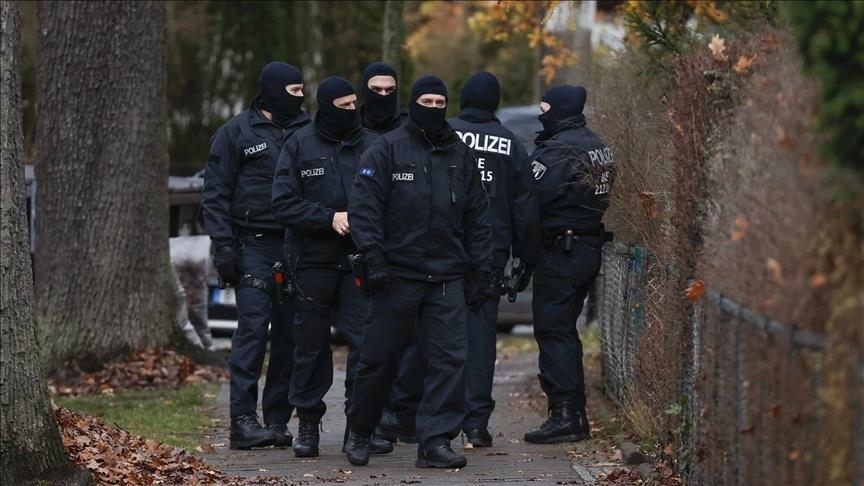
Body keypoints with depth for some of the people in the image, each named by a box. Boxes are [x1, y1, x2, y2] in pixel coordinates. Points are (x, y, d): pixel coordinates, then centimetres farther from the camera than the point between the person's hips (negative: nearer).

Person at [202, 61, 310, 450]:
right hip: (254, 244, -4)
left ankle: (277, 419, 9)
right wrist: (223, 245, -9)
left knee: (288, 334, 4)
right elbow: (216, 194, 0)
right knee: (253, 329, -11)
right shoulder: (236, 133, 2)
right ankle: (243, 420, -12)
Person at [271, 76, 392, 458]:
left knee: (366, 342, -6)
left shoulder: (372, 145, 5)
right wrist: (330, 218, -15)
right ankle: (308, 422, 18)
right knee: (311, 344, 7)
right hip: (313, 261, 0)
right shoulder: (300, 145, 2)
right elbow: (283, 204, -5)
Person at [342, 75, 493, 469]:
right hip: (398, 275, -3)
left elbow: (477, 218, 16)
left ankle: (435, 441, -2)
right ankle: (360, 433, 21)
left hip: (448, 277, 3)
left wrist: (480, 270, 10)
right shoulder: (387, 150, -1)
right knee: (379, 358, 4)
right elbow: (364, 209, -6)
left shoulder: (460, 155, 13)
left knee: (449, 359, -6)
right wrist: (374, 258, -15)